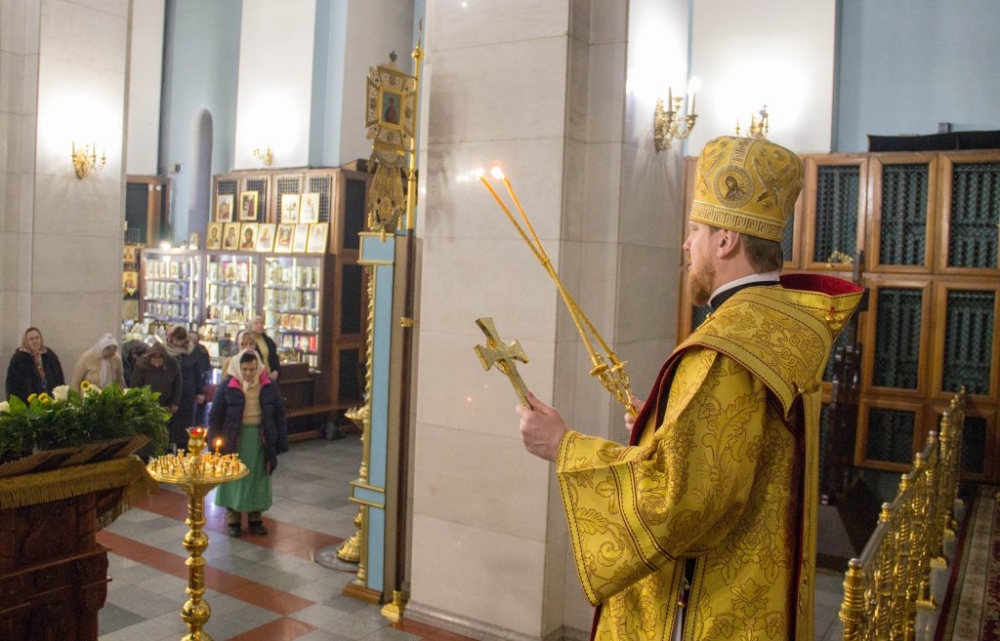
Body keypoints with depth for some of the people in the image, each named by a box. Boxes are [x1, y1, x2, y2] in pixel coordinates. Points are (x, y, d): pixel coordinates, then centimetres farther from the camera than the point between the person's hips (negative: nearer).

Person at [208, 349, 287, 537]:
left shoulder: (268, 386, -1)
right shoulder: (227, 386, -7)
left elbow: (279, 414, 3)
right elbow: (215, 415, -3)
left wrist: (280, 442, 0)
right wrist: (216, 443, -7)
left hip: (260, 440, 2)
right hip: (235, 439, -2)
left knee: (257, 479, 11)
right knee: (234, 479, 7)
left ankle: (255, 519, 25)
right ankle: (233, 520, 20)